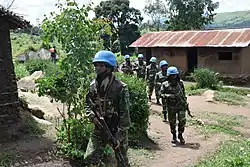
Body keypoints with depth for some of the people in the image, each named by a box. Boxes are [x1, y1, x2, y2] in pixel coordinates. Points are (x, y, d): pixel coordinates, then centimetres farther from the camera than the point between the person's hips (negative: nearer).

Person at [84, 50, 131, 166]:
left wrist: (119, 137, -19)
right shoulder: (93, 85, -1)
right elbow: (88, 105, 11)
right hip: (99, 129, 4)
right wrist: (92, 116, -11)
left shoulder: (120, 88, -18)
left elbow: (125, 114, -18)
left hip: (117, 130, -4)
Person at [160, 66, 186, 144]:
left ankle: (180, 135, 14)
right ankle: (174, 136, 31)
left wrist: (185, 102, 16)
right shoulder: (165, 85, -4)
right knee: (172, 123, 9)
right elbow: (161, 94, -7)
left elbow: (183, 93, 14)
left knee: (182, 121, -9)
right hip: (171, 107, -1)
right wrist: (168, 96, -25)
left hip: (181, 106, 1)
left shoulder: (181, 83, 3)